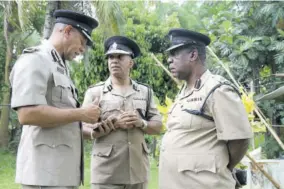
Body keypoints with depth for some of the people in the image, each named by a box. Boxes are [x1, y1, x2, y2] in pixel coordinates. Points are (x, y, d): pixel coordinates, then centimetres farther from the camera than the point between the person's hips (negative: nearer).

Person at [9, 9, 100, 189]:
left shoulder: (61, 67, 19)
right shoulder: (35, 60, -9)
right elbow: (28, 114, -23)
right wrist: (81, 114, -16)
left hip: (64, 170, 9)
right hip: (46, 171, -9)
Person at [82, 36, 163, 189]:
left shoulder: (145, 91, 11)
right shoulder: (94, 92, 3)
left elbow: (157, 127, 11)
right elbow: (83, 127, -2)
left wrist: (141, 123, -11)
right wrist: (115, 124, -18)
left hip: (138, 171, 3)